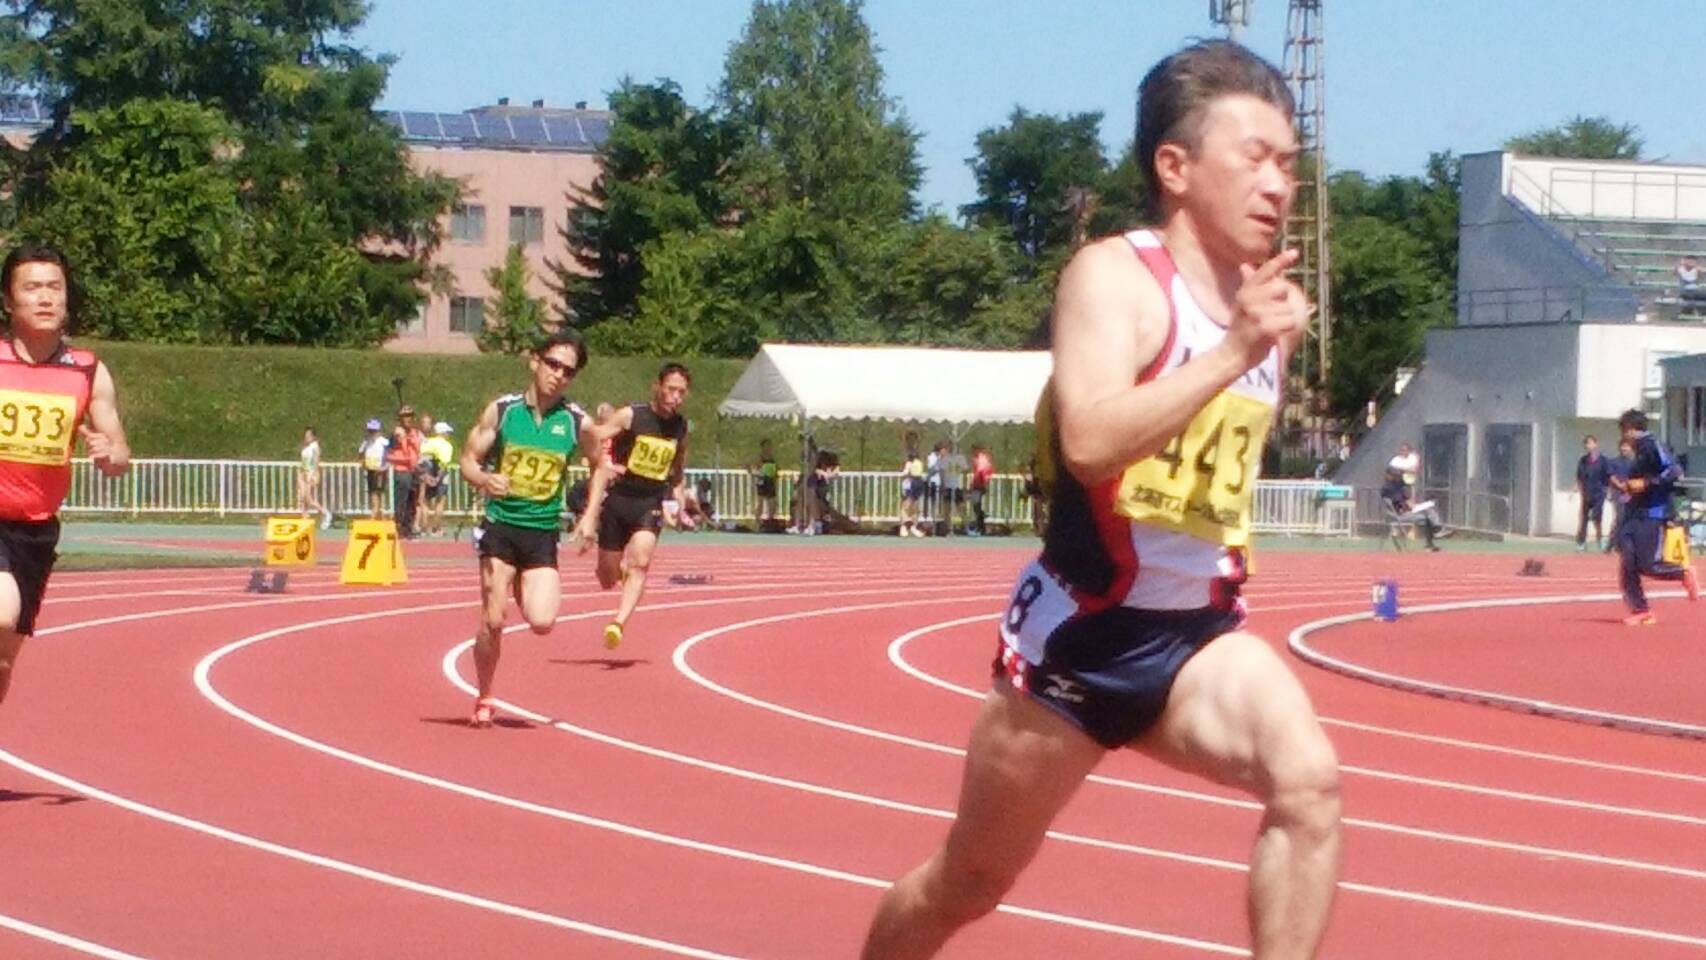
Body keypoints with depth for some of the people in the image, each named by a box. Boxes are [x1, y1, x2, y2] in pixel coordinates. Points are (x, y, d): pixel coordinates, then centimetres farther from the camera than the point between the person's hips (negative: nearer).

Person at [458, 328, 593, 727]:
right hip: (500, 526, -1)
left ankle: (523, 590, 22)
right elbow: (468, 460, 1)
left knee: (542, 622, -14)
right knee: (493, 622, -6)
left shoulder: (576, 422, -1)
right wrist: (485, 479, -21)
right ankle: (483, 700, 14)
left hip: (543, 533, 1)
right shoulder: (501, 410, -4)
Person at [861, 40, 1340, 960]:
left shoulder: (1264, 301, 6)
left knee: (1309, 781, -26)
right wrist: (1234, 354, -36)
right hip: (1082, 633, -5)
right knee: (967, 886, 13)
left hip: (1198, 633, 5)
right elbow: (1090, 443, -34)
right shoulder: (1114, 277, -15)